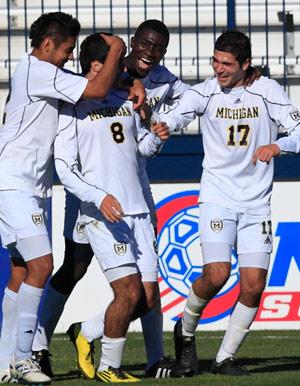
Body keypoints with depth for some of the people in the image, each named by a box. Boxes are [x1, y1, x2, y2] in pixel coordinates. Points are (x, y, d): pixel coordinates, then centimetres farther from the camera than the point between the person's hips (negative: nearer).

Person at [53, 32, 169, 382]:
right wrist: (99, 198, -23)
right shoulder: (71, 109, -5)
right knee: (129, 292, -16)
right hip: (101, 215, -7)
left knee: (147, 299, 2)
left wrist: (156, 138, 4)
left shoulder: (124, 100, 14)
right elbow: (65, 168, -10)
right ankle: (108, 368, 1)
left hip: (137, 211, 7)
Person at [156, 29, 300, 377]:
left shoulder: (267, 91, -1)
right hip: (217, 199, -2)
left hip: (256, 204, 2)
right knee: (216, 274, -18)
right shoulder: (203, 93, -3)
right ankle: (186, 329, 11)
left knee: (253, 285, -5)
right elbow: (174, 118, -18)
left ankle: (225, 358, 10)